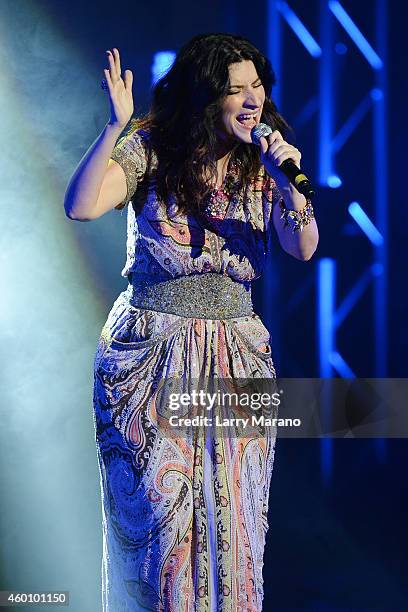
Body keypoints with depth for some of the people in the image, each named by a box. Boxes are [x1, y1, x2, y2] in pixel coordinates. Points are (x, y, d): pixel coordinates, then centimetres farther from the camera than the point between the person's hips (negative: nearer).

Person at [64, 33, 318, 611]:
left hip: (237, 357, 3)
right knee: (158, 514, -4)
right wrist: (117, 125, -25)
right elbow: (80, 206, -18)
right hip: (149, 352, -3)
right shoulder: (152, 147, -4)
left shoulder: (263, 161, 4)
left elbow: (304, 248, -8)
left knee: (230, 518, 3)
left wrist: (290, 186, -24)